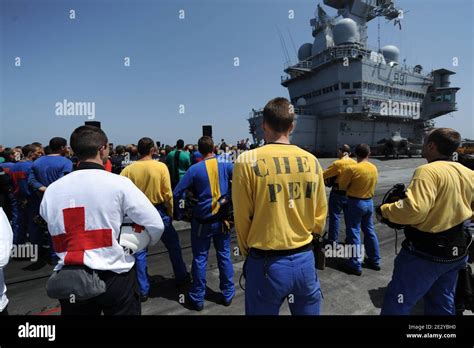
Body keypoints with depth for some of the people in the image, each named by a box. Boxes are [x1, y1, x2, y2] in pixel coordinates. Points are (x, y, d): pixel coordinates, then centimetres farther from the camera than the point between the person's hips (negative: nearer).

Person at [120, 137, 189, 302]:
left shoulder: (128, 169, -7)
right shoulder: (161, 167, -11)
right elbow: (168, 194, -11)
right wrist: (170, 213, 2)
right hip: (158, 212, -1)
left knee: (140, 252, 13)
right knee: (173, 246, 18)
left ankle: (143, 290, 22)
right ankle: (181, 277, 32)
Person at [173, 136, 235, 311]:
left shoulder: (194, 169, -11)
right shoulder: (225, 165, -5)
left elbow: (176, 194, -11)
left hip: (202, 221, -2)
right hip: (222, 219, 2)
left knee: (200, 258, 11)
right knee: (224, 256, 15)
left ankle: (197, 298, 25)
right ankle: (227, 295, 28)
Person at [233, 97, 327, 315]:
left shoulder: (248, 161, -15)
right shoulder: (312, 161, -3)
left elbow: (242, 217, -9)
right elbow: (320, 214, 5)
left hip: (266, 263, -3)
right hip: (305, 260, 4)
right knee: (308, 311, 23)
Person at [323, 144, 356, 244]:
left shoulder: (337, 163, -18)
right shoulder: (355, 163, 2)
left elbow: (324, 175, -13)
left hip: (337, 193, -6)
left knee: (335, 217, 4)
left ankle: (333, 241, 10)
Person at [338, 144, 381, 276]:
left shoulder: (352, 169, -18)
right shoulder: (374, 168, 2)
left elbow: (342, 186, -11)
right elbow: (373, 184, 13)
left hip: (355, 203, -6)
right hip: (369, 202, 7)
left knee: (354, 233, 1)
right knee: (369, 231, 17)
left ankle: (355, 265, 8)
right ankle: (375, 261, 29)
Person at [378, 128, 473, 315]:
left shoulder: (428, 171, -22)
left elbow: (414, 210, -32)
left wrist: (384, 210, -17)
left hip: (425, 253, -8)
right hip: (456, 252, 9)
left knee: (396, 305, 4)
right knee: (442, 304, 25)